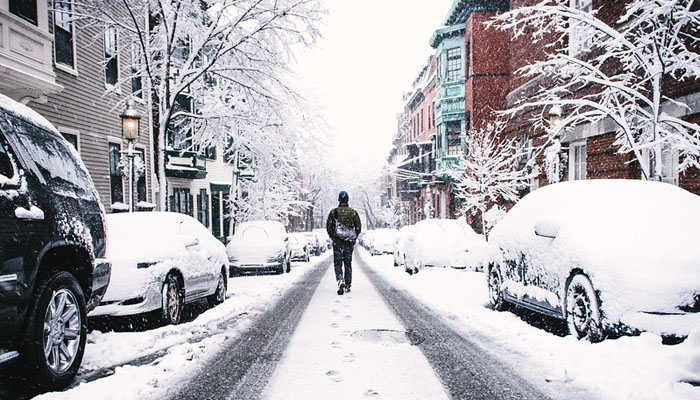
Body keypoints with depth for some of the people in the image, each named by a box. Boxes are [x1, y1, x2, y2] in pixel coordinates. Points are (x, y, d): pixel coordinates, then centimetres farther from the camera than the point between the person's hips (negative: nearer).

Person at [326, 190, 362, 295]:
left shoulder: (333, 212, -3)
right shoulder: (353, 212, 1)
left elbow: (328, 227, -2)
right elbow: (358, 227, 2)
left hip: (337, 242, -2)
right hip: (350, 243, 2)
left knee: (337, 263, 5)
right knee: (348, 264, 12)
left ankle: (340, 281, -18)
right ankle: (348, 286, 16)